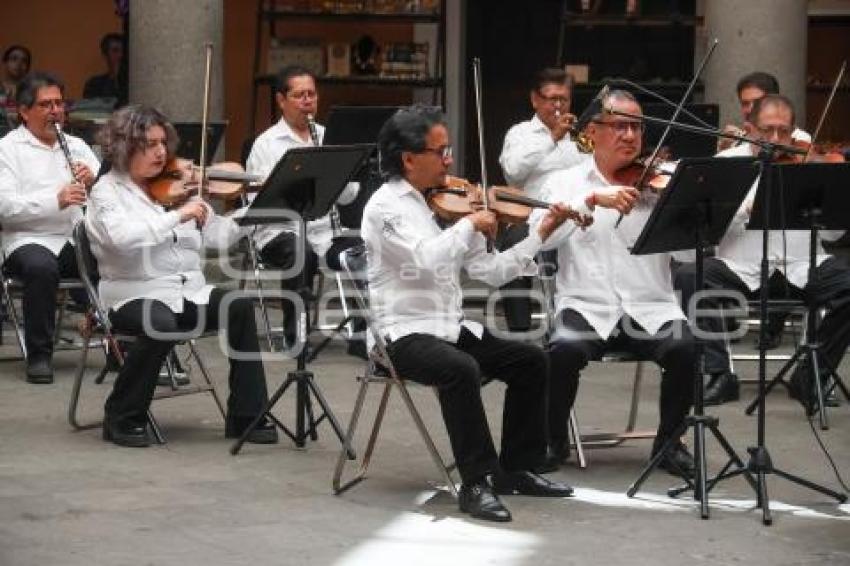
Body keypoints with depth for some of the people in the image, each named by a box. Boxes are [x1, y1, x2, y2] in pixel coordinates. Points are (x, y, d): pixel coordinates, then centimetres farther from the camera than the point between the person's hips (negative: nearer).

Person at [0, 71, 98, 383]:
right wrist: (56, 200, -24)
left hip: (78, 240, 4)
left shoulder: (76, 145, 19)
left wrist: (94, 179, -11)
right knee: (41, 267, -37)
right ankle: (39, 355, -20)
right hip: (29, 240, -4)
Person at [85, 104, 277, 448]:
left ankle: (246, 417, -14)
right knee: (161, 325, -36)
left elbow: (221, 235, 11)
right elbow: (122, 237, -23)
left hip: (189, 291, 5)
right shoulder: (107, 191, -2)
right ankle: (122, 419, -15)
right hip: (136, 296, -5)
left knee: (240, 307, -20)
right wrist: (178, 216, -25)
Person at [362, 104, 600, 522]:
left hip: (451, 327, 8)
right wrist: (470, 224, -19)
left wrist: (542, 233, 7)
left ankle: (515, 470, 11)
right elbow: (425, 259, -30)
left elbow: (489, 271, 11)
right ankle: (476, 483, -27)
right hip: (405, 332, -8)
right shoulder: (385, 207, -11)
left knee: (530, 361, -1)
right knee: (461, 369, -34)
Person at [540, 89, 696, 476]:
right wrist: (594, 198, -21)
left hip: (651, 308, 1)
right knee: (565, 350, -32)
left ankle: (669, 441, -2)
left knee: (686, 348, -28)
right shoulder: (565, 183, 10)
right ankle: (555, 441, -4)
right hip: (587, 307, -1)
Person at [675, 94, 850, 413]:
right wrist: (749, 207, -23)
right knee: (689, 278, -25)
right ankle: (720, 375, -14)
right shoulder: (727, 162, 5)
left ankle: (810, 377, -6)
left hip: (800, 267, 1)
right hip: (742, 267, -1)